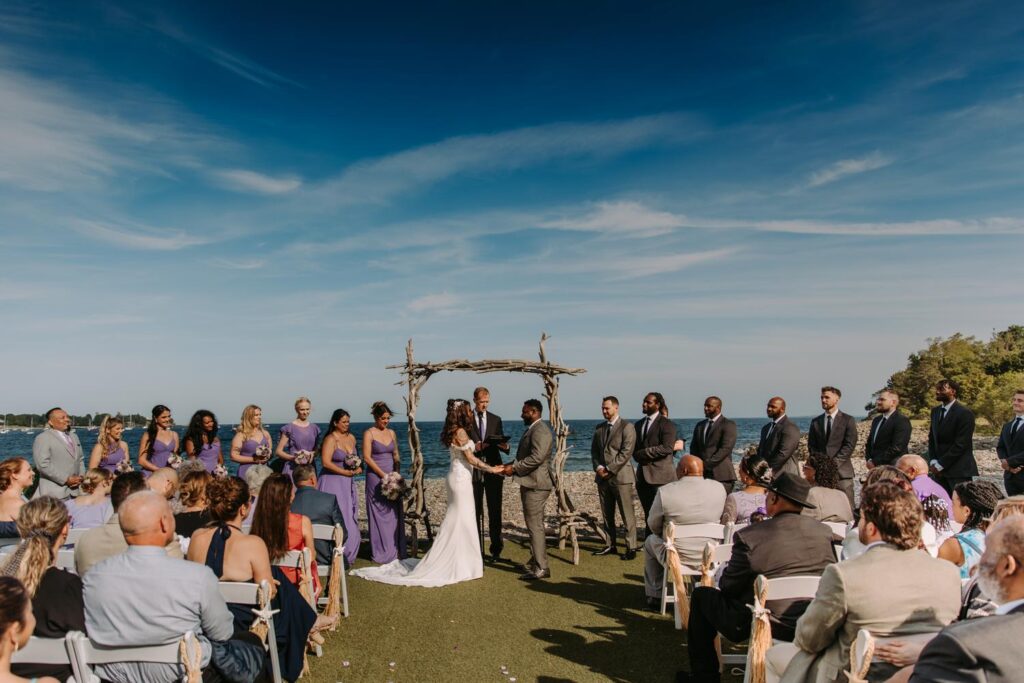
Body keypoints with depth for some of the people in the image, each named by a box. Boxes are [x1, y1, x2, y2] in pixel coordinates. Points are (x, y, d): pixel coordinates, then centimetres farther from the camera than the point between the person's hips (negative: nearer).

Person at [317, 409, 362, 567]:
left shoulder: (351, 438, 10)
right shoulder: (331, 439, -12)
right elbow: (326, 462, -21)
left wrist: (358, 467, 2)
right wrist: (346, 472, -17)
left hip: (348, 483, 7)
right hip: (333, 483, -7)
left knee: (350, 517, 9)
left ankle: (347, 554, 19)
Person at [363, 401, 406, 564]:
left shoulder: (391, 433, 11)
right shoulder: (369, 433, -6)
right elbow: (367, 457, -12)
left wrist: (397, 473, 2)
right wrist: (383, 475, -14)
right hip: (376, 478, -5)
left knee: (395, 514, 7)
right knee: (379, 515, -1)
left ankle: (395, 550, 17)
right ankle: (381, 553, 7)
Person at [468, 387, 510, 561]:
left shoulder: (496, 420, 10)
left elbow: (501, 443, 10)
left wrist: (505, 446, -12)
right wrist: (473, 447, -19)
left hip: (493, 470, 2)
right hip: (474, 470, -2)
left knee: (495, 511, 4)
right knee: (475, 511, 6)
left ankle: (496, 549, 13)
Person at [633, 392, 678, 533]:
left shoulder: (666, 424, -5)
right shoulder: (638, 424, 17)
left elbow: (667, 448, -16)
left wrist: (644, 453, -14)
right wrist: (639, 457, -5)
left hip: (660, 475, -7)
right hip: (643, 475, 7)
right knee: (648, 514, 10)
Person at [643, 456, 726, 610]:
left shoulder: (665, 491, -17)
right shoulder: (719, 488, -7)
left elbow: (654, 526, -3)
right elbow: (717, 519, 9)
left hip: (677, 558, -3)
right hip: (710, 557, 3)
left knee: (651, 541, 27)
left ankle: (654, 596, 31)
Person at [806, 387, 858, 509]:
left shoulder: (848, 420, 3)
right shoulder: (815, 421, 14)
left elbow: (849, 445, -5)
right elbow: (811, 446, 11)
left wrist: (834, 462, -13)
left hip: (841, 470, -3)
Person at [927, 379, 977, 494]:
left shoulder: (965, 413, -9)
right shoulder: (935, 411, 14)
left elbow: (961, 444, -14)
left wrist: (940, 464, -12)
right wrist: (933, 462, 2)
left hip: (959, 471, -6)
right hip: (940, 471, 6)